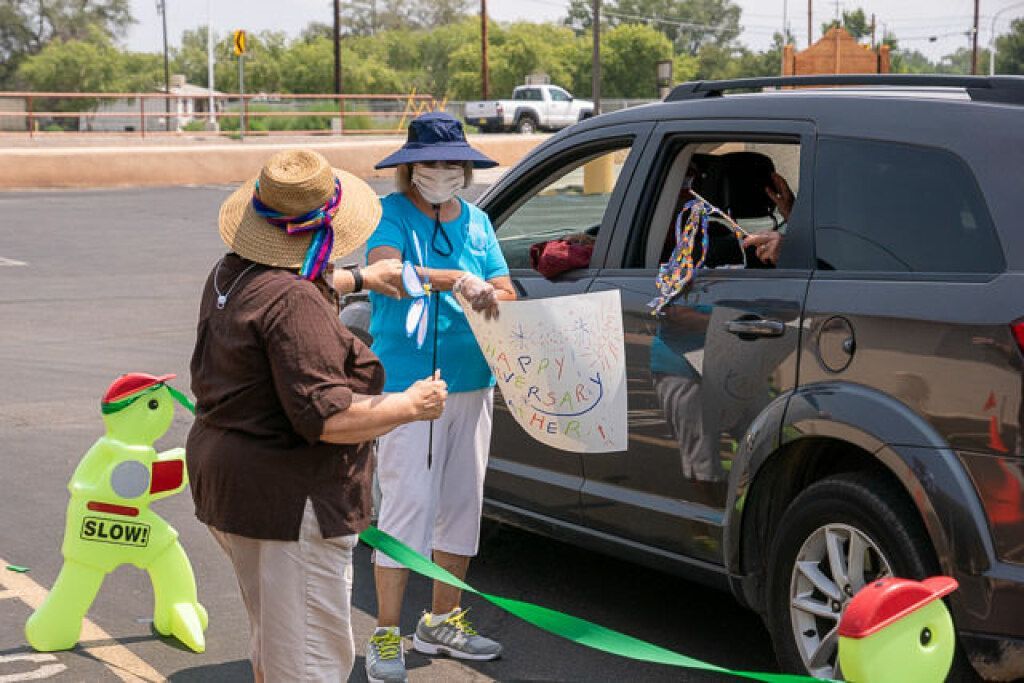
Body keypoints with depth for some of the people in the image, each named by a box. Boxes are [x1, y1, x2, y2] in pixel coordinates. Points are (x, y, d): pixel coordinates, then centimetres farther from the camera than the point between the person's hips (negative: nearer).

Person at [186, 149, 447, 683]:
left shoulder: (231, 274, 7)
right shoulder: (294, 303, -24)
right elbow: (324, 415, -27)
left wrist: (360, 279, 34)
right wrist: (411, 405, -16)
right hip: (288, 498, -10)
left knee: (270, 640, 26)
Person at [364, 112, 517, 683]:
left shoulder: (476, 221, 12)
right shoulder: (392, 213, -4)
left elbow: (505, 291, 11)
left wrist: (489, 295, -13)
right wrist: (456, 281, -36)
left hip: (471, 382, 6)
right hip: (406, 380, -6)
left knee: (462, 502, 13)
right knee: (408, 503, -8)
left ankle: (444, 620, 27)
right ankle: (386, 636, 1)